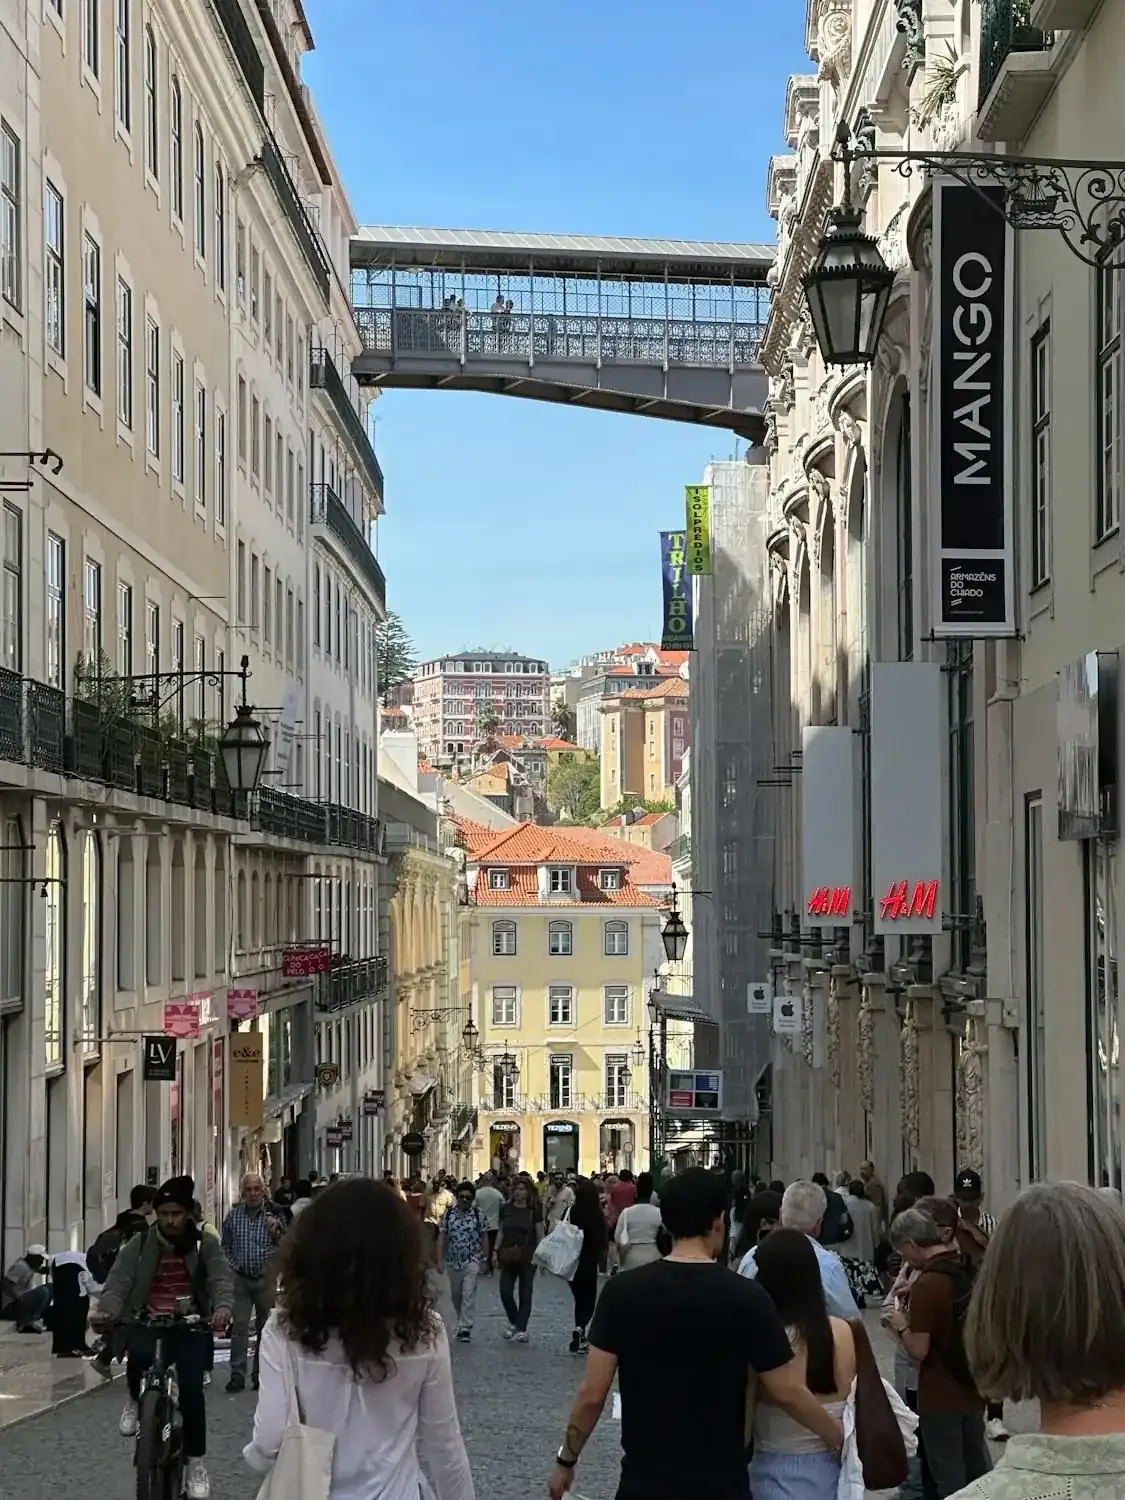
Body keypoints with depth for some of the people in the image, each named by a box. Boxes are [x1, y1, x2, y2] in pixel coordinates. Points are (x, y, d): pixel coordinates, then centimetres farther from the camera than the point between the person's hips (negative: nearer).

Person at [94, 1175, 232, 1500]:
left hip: (189, 1326, 0)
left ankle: (195, 1463, 2)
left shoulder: (206, 1245, 1)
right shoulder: (139, 1244, 2)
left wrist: (223, 1308, -35)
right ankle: (136, 1401, 1)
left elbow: (221, 1280, -12)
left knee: (191, 1389, -16)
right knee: (138, 1354, -34)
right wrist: (106, 1311, -30)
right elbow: (118, 1281, -9)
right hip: (146, 1322, 0)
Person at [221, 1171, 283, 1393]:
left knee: (265, 1327, 7)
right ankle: (237, 1374, -4)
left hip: (266, 1277, 0)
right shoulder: (233, 1216, 3)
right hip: (241, 1278, 1)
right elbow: (226, 1246, 14)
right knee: (239, 1325, -6)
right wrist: (234, 1267, 2)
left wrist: (275, 1233, -20)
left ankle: (261, 1374, 16)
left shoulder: (273, 1215, -2)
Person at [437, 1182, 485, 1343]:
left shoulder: (478, 1214, -5)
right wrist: (440, 1260, -3)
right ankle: (464, 1321, 36)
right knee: (455, 1295, 15)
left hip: (472, 1261, -3)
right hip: (453, 1261, 3)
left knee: (468, 1294, -12)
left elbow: (484, 1237, -1)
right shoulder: (449, 1213, 0)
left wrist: (484, 1260, -2)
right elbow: (442, 1236, 1)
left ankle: (465, 1328, -11)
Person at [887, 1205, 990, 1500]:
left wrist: (902, 1326, -1)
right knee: (978, 1470, 18)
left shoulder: (927, 1284, -21)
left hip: (941, 1395, -7)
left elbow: (919, 1350, -19)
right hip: (973, 1388, 7)